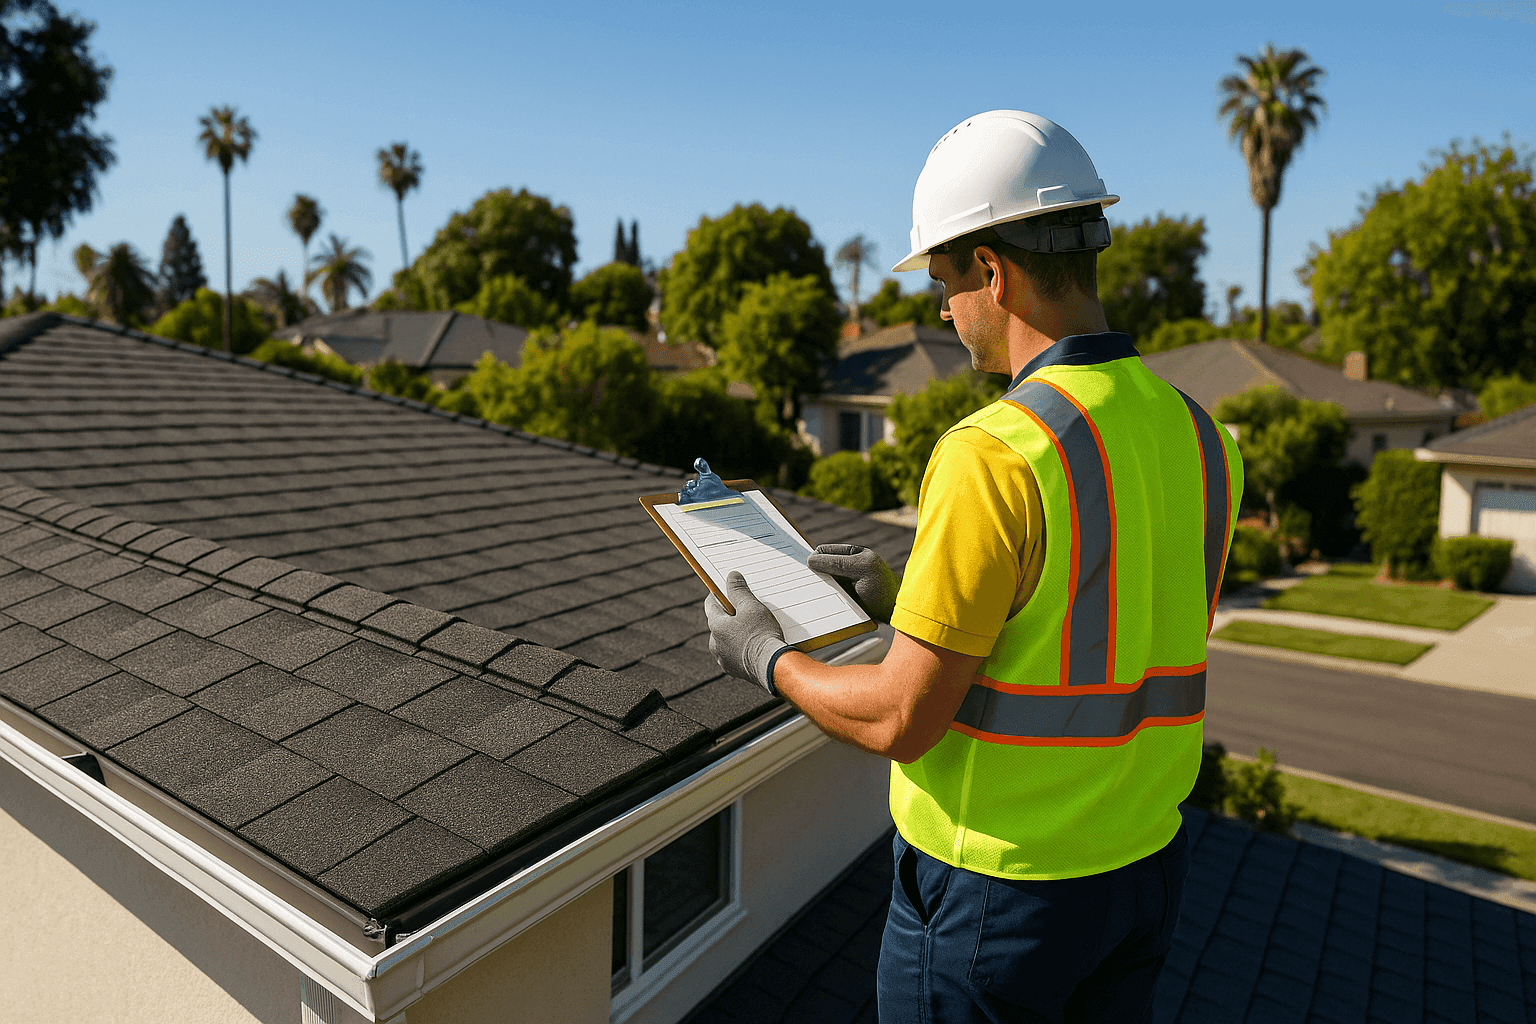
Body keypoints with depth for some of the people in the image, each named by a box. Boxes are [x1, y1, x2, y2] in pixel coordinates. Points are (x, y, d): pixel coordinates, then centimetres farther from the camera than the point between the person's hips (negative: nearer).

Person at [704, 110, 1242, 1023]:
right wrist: (907, 596, 12)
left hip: (995, 887, -7)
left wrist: (766, 657, -4)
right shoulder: (1200, 440, -1)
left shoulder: (994, 454, -26)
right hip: (1143, 865, 7)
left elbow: (901, 722, -22)